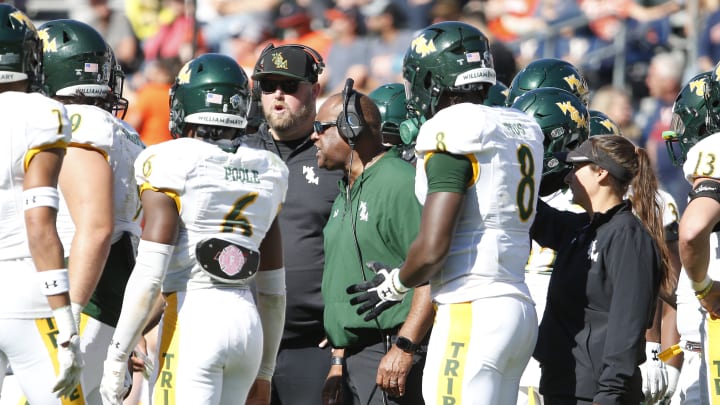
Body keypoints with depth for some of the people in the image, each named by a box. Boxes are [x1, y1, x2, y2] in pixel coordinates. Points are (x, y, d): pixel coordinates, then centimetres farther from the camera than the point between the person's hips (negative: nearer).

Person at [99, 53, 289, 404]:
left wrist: (116, 359, -9)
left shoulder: (172, 165, -6)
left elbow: (149, 276, -13)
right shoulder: (265, 174, 12)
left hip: (191, 319, -6)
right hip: (247, 319, 6)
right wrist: (264, 370, 24)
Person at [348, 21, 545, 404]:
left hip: (471, 314, -9)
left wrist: (395, 284, 5)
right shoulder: (522, 130, 13)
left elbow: (431, 249, -14)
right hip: (518, 307, 9)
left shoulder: (452, 135, -11)